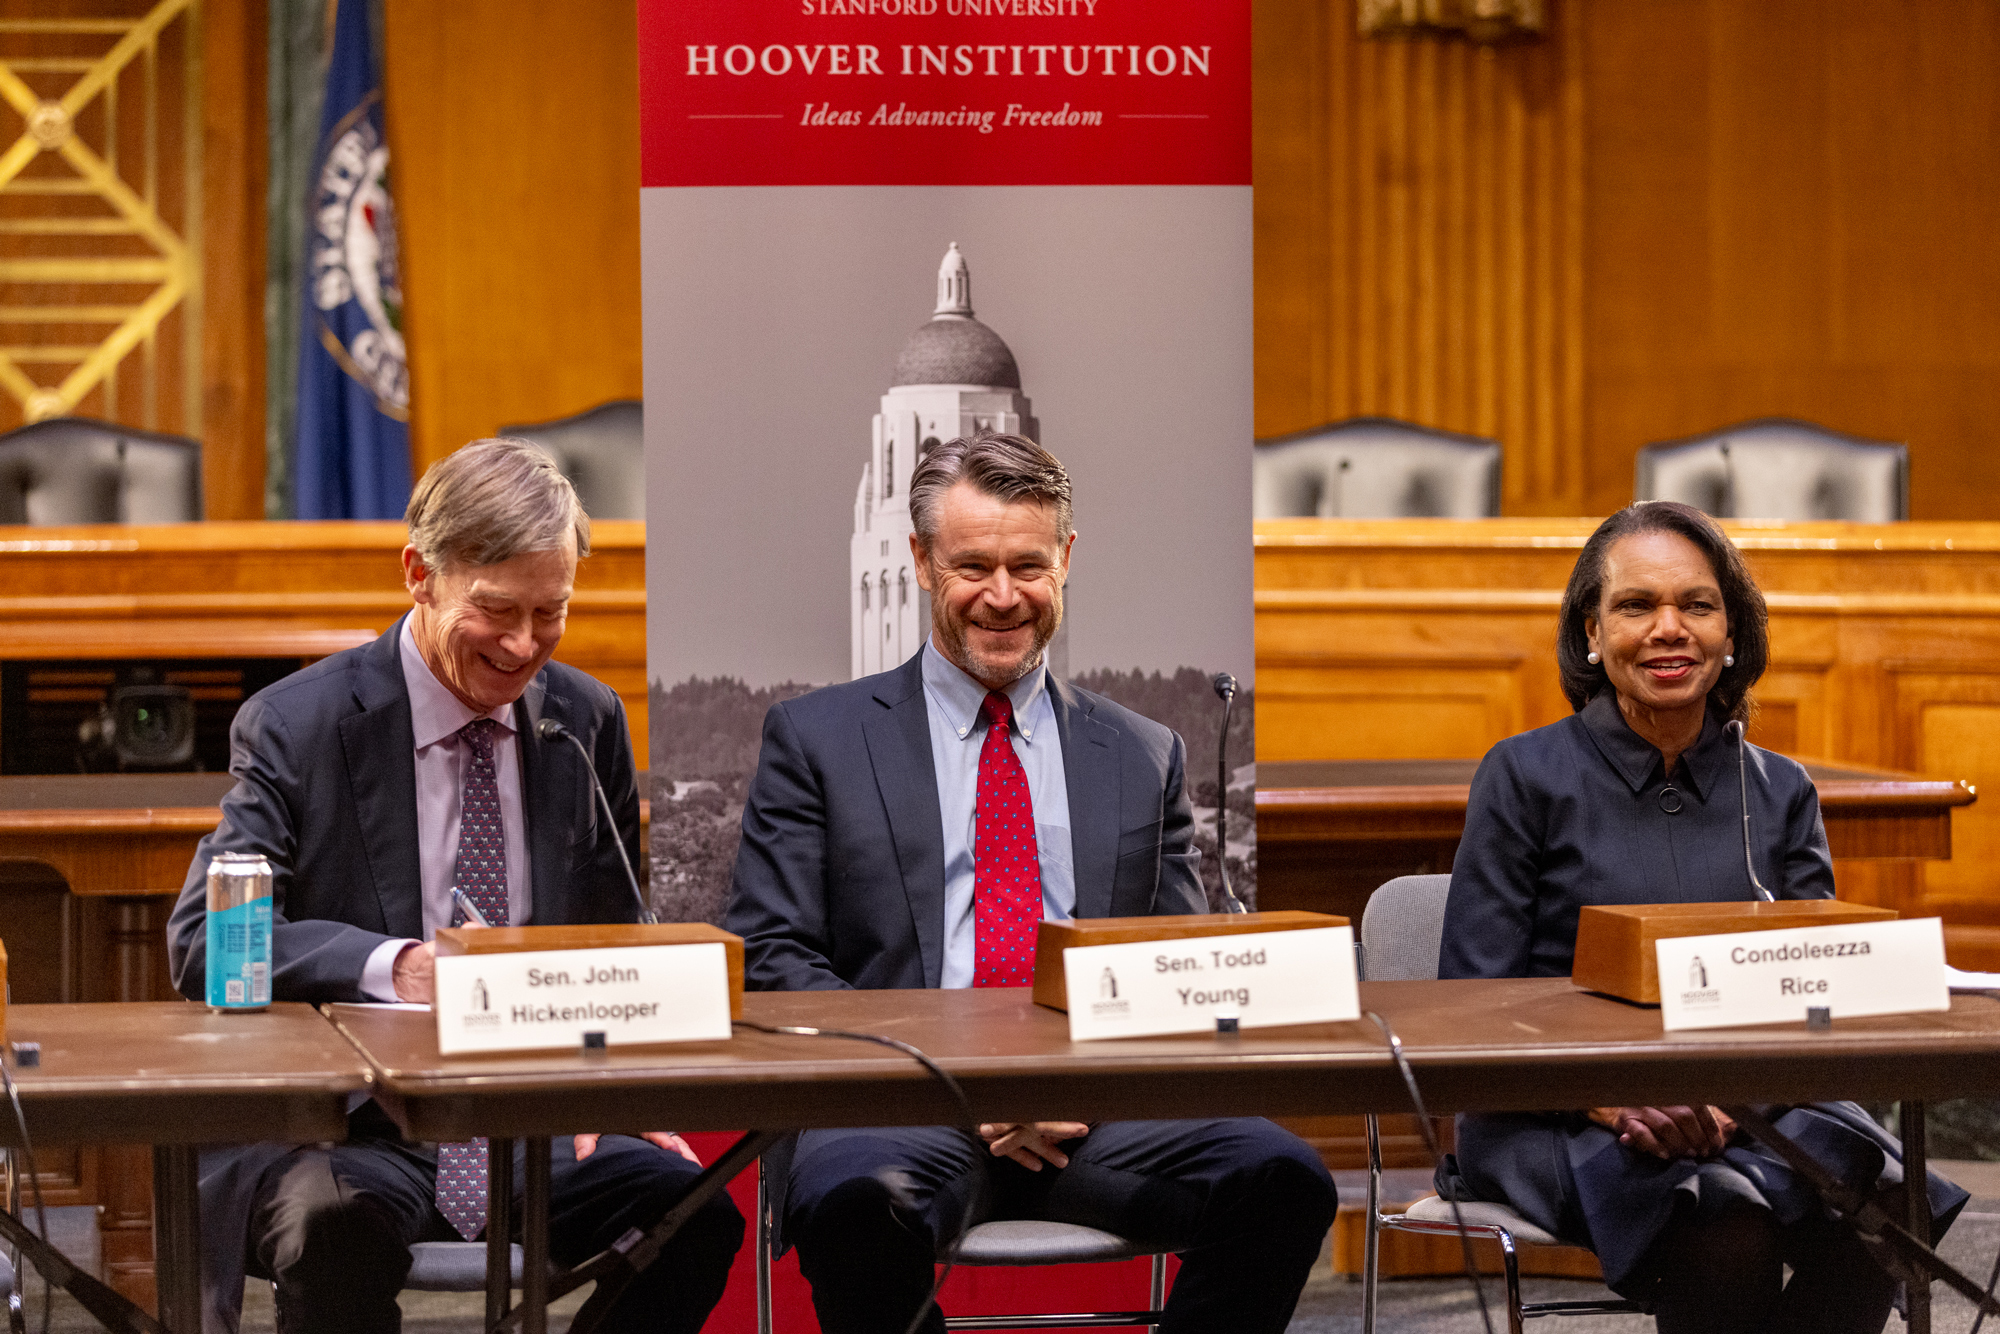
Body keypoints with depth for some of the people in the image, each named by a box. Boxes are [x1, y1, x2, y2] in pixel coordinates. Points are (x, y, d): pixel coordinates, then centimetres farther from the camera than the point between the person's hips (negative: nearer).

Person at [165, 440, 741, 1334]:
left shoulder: (588, 722, 10)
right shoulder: (294, 726, -3)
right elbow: (201, 940, -12)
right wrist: (392, 964, -29)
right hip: (355, 1133, -3)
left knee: (693, 1207, -26)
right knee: (337, 1219, -38)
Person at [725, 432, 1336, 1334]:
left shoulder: (1146, 758, 20)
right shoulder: (818, 739, 13)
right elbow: (772, 961, 4)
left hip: (1095, 1120, 3)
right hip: (898, 1107, -2)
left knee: (1282, 1179, -28)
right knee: (857, 1204, -39)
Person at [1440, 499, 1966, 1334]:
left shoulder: (1781, 793, 14)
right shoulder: (1525, 777, 3)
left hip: (1749, 1112, 3)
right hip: (1553, 1126, -3)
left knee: (1873, 1198, -32)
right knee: (1726, 1222, -37)